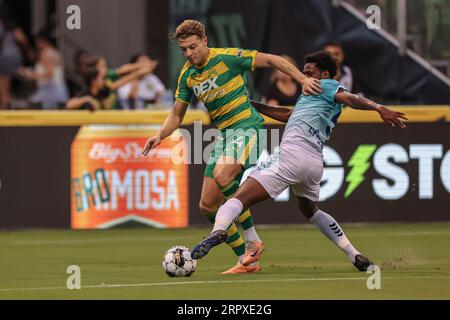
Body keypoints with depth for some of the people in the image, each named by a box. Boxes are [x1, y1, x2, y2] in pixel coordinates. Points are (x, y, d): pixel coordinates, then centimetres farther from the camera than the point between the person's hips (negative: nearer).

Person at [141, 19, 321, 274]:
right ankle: (246, 260, 9)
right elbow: (177, 114, 18)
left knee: (222, 176, -34)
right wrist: (160, 136, 0)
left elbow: (272, 60, -7)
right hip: (223, 135, 8)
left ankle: (252, 239, -20)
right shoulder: (187, 76, 10)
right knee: (208, 205, 1)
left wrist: (303, 79, -16)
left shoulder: (227, 57, -10)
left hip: (247, 127, -8)